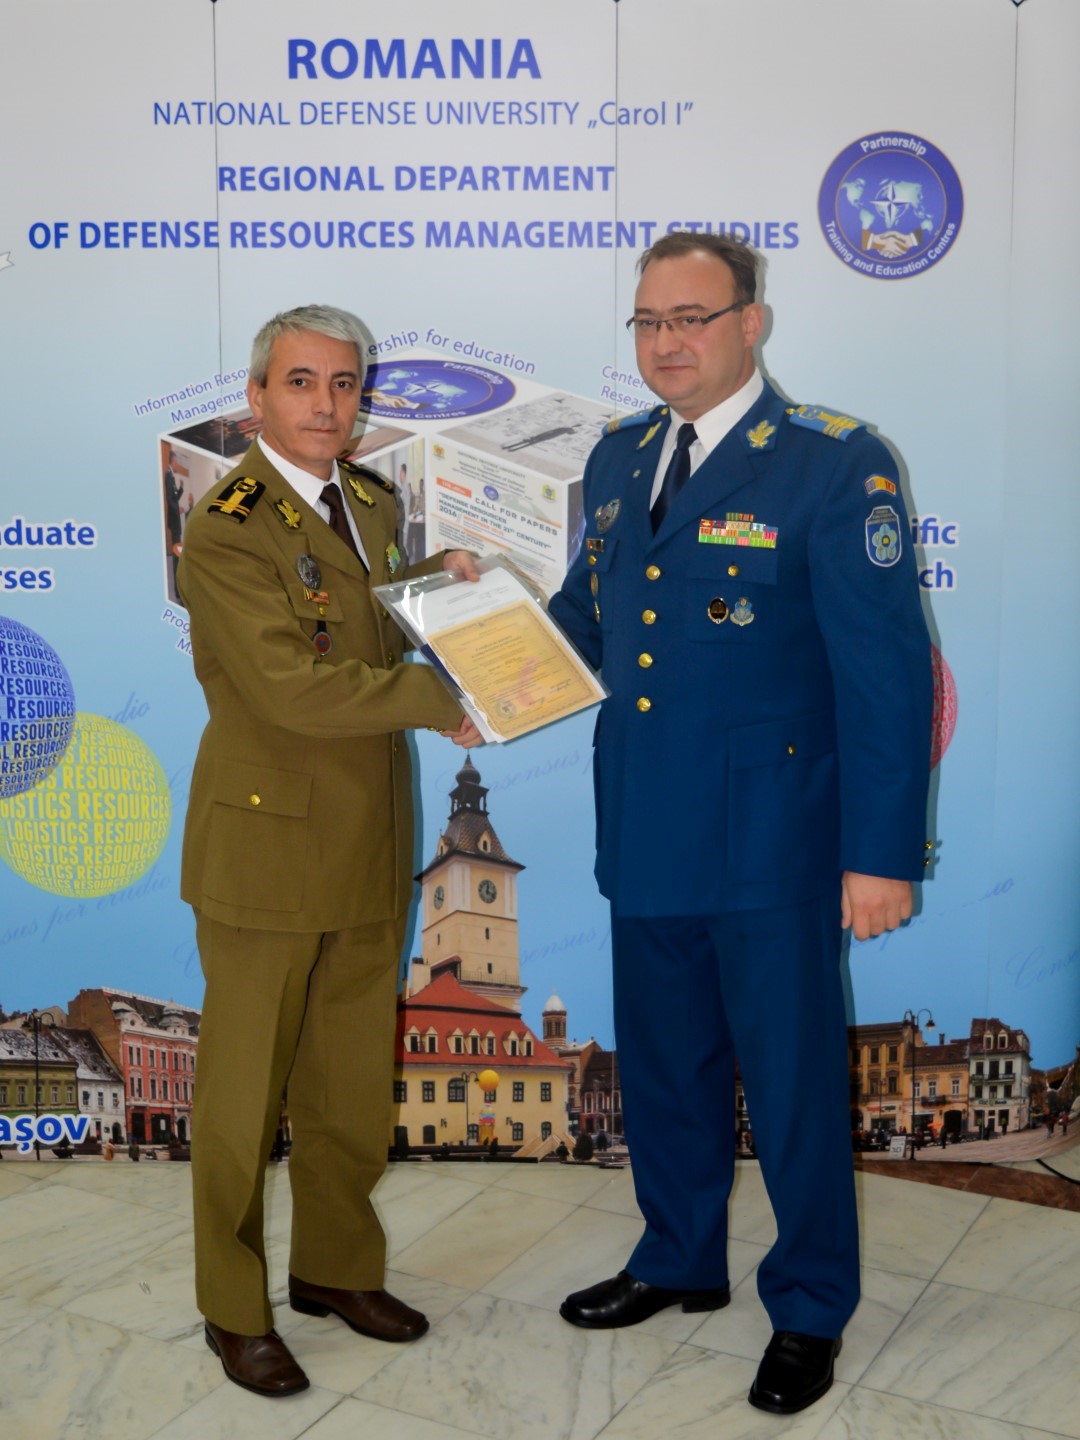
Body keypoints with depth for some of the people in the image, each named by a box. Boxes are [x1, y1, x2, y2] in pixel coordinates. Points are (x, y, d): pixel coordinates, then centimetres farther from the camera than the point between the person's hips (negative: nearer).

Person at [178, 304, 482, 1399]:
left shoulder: (372, 503, 11)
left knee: (352, 1084, 18)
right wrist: (440, 699, -17)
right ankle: (235, 1310, 26)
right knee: (244, 1092, 8)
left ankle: (336, 1265, 38)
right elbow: (291, 685, -24)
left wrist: (439, 581, 3)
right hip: (266, 848, -7)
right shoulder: (224, 527, -15)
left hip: (369, 846, 7)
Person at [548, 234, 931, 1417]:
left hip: (769, 842, -6)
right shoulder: (617, 459, 7)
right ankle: (680, 1262, 44)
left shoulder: (835, 464, -13)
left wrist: (882, 854, -17)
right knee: (662, 1068, 21)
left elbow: (887, 671, -15)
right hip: (646, 832, 6)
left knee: (792, 1078, 10)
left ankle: (810, 1311, 33)